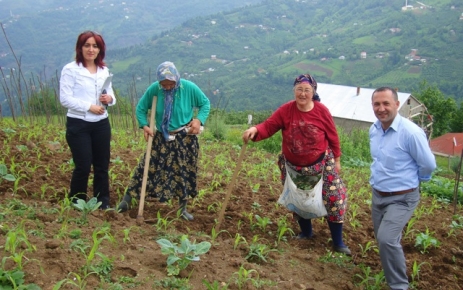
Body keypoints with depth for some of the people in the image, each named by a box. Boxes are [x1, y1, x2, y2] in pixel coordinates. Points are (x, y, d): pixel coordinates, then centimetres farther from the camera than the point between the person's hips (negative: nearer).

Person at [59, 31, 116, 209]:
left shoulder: (104, 71, 10)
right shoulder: (70, 69, -7)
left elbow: (111, 96, 14)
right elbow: (65, 99, -14)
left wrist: (109, 99, -9)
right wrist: (89, 106, -20)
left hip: (101, 124, 5)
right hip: (78, 124, -5)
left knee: (102, 166, 9)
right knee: (83, 166, -2)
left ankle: (103, 203, 21)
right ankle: (76, 203, 16)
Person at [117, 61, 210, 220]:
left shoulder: (189, 88, -14)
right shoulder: (154, 89, -13)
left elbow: (206, 103, -2)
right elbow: (141, 108, 0)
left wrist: (199, 120, -18)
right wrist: (144, 125, -15)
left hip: (185, 139, 0)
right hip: (161, 138, 0)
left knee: (184, 172, 6)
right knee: (148, 167, 1)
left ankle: (183, 208, 20)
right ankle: (127, 199, 11)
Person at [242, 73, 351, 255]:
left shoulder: (322, 111, -14)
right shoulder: (286, 110, -13)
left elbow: (333, 137, -5)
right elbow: (268, 126, -17)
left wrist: (336, 159, 2)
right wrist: (255, 130, -38)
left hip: (321, 164, -1)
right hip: (293, 166, 2)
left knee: (334, 198, -2)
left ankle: (338, 243, 12)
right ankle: (306, 232, 42)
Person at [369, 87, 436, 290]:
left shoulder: (411, 132, -23)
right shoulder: (373, 130, 0)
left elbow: (428, 165, -12)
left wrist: (411, 179, 4)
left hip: (401, 198, -7)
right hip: (377, 195, 7)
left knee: (387, 239, -21)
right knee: (383, 240, 17)